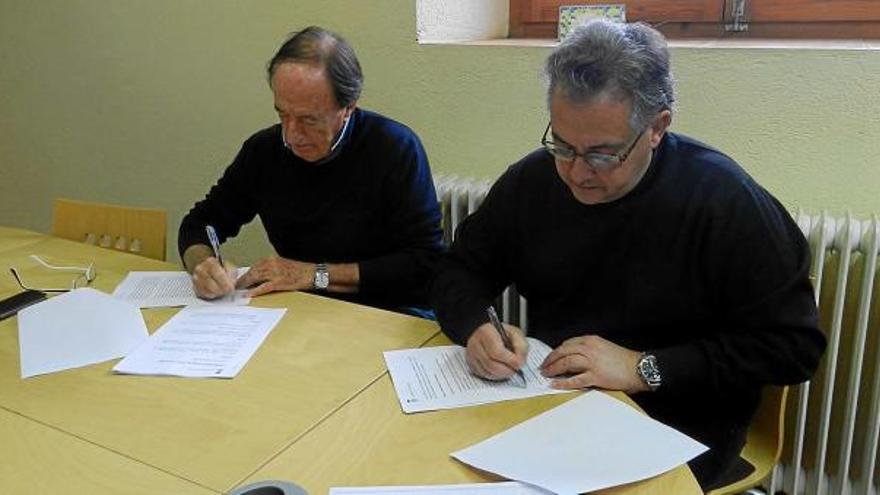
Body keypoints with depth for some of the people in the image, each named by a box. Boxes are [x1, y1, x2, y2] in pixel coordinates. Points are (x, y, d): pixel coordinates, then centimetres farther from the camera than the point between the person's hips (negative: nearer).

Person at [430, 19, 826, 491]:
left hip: (678, 430, -2)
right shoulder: (531, 179, -2)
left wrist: (646, 369, -20)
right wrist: (476, 329, -17)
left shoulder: (724, 200, -15)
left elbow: (794, 343, -13)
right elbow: (459, 271, 6)